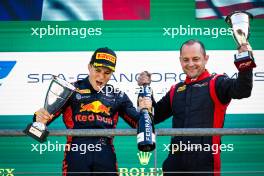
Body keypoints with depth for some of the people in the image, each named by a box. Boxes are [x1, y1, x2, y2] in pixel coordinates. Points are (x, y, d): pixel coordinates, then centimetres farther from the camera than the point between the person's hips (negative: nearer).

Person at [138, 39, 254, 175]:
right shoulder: (176, 90, 16)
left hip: (205, 163, -5)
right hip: (175, 162, 5)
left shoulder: (216, 83, 0)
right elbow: (155, 116, 23)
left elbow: (242, 90, -20)